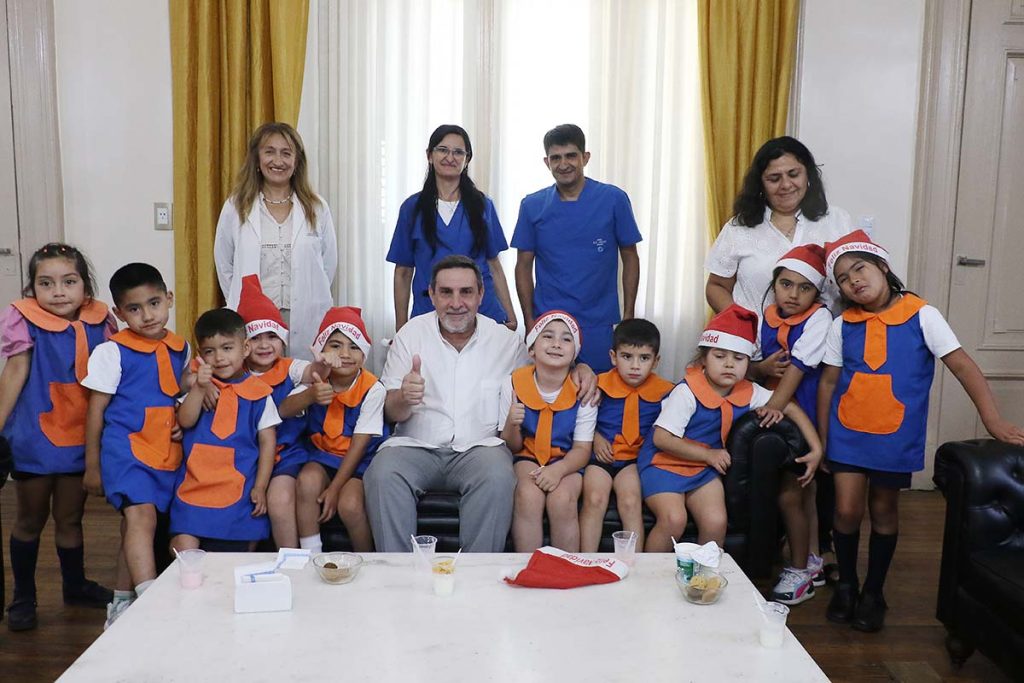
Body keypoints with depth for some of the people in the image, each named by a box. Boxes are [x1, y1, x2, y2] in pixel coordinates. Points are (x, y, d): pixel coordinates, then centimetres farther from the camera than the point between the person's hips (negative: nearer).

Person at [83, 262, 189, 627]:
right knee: (141, 516, -21)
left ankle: (122, 604, 26)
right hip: (126, 447, -5)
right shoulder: (112, 352, -6)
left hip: (167, 455, 5)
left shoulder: (181, 349, 8)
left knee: (136, 526, 13)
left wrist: (183, 421, 2)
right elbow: (96, 409, -2)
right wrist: (92, 466, 0)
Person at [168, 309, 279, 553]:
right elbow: (185, 421, -5)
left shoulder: (258, 393, 2)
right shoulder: (198, 386, 9)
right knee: (183, 547, -13)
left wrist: (260, 487, -2)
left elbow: (268, 441, 3)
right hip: (195, 485, 1)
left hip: (240, 490, -1)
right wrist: (199, 387, -17)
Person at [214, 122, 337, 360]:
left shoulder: (317, 208, 6)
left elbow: (329, 264, 10)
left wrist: (311, 301, 7)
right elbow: (224, 266, 10)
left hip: (307, 323, 1)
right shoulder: (235, 208, 4)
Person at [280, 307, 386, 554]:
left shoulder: (372, 389, -15)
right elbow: (284, 411, -22)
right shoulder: (316, 380, -5)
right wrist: (310, 395, -44)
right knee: (307, 479, -28)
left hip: (360, 460, -3)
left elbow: (359, 444, -14)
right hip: (323, 454, 3)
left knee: (349, 504, -27)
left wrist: (335, 487, -17)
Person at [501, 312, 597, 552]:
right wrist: (512, 425, -25)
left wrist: (558, 470, -28)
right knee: (528, 496, -30)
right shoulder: (514, 384, -9)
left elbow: (582, 449, -7)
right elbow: (512, 446, 0)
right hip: (528, 457, 0)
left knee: (562, 501, -29)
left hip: (566, 461, 0)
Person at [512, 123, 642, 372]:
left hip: (598, 325, -1)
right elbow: (524, 265, 7)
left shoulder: (613, 199, -2)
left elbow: (630, 258, 4)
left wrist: (628, 316, -1)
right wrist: (529, 321, 1)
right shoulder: (532, 206, 2)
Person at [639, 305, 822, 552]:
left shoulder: (748, 392, -2)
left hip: (704, 468, 5)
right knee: (673, 519, -28)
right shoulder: (687, 392, -18)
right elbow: (661, 439, -20)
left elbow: (791, 408, 9)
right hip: (664, 463, -5)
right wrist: (707, 454, -17)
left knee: (716, 522, -20)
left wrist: (816, 449, 0)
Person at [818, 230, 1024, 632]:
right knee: (847, 511, 0)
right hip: (848, 433, 1)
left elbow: (962, 366, -11)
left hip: (895, 437, -1)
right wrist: (821, 439, 6)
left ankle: (873, 592, 29)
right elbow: (828, 382, 5)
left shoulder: (920, 316, -9)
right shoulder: (843, 325, -1)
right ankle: (846, 584, 24)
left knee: (883, 511, 11)